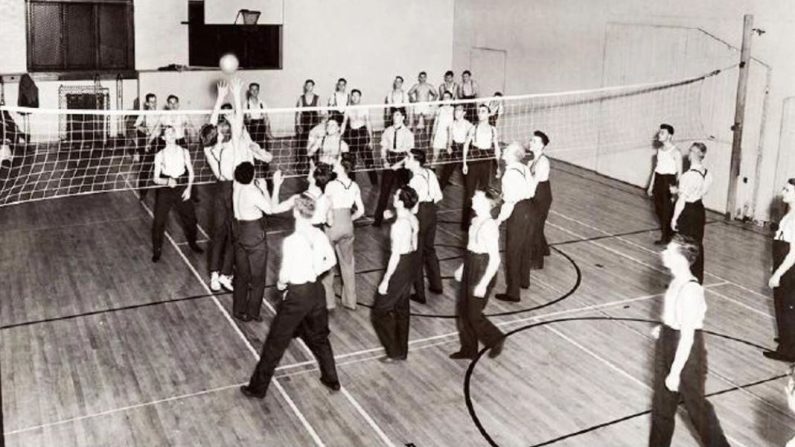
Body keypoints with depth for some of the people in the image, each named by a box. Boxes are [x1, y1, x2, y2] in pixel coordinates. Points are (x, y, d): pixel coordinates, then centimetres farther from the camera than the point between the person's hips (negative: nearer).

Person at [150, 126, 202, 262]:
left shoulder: (184, 152, 2)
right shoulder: (160, 155, -3)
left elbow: (191, 172, 8)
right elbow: (156, 178, -3)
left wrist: (188, 188, -3)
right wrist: (167, 181, -23)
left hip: (182, 187, 2)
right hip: (165, 189, -2)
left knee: (190, 217, 8)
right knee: (159, 220, -5)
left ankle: (192, 243, 32)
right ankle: (157, 250, 10)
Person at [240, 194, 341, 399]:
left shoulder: (291, 241, -23)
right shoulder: (319, 235, -4)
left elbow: (285, 275, -20)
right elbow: (331, 261, 10)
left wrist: (281, 283, 1)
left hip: (296, 295, -6)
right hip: (316, 290, 6)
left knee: (275, 343, 7)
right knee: (319, 337, 25)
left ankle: (258, 388, 18)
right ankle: (332, 380, 36)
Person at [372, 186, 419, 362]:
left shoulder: (399, 225, -26)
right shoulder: (413, 219, 1)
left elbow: (395, 255, -23)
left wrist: (385, 280, -17)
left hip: (400, 267, -9)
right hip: (412, 263, 9)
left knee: (380, 311, 7)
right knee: (401, 308, 21)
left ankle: (394, 352, 14)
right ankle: (402, 350, 33)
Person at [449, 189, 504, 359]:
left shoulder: (490, 226, -23)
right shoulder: (476, 221, 4)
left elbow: (495, 259, -23)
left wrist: (483, 284, -23)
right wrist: (462, 267, 20)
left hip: (483, 271, -9)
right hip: (470, 269, 9)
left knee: (474, 314, 5)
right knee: (462, 309, 15)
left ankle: (496, 340, 30)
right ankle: (468, 349, 30)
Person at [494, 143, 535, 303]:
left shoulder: (511, 173, -22)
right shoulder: (525, 169, 3)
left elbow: (510, 201, -24)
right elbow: (531, 189, 9)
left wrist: (500, 219, -18)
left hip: (518, 213, -9)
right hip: (529, 208, 9)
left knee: (512, 253, 2)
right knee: (525, 247, 25)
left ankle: (513, 293, 9)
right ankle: (523, 280, 45)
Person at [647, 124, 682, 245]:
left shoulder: (675, 152, -14)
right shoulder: (659, 150, 10)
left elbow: (679, 171, -14)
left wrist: (675, 186, -23)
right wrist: (651, 185, 18)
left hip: (669, 180, -8)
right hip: (658, 179, 8)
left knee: (667, 210, 0)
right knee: (658, 209, 12)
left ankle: (666, 237, 11)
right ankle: (667, 233, 26)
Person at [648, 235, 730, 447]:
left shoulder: (690, 290, -28)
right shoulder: (677, 281, -2)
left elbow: (687, 337, -26)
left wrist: (675, 372, -23)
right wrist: (664, 329, 19)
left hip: (686, 356, -8)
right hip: (668, 348, 8)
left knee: (696, 406, 13)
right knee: (662, 405, 19)